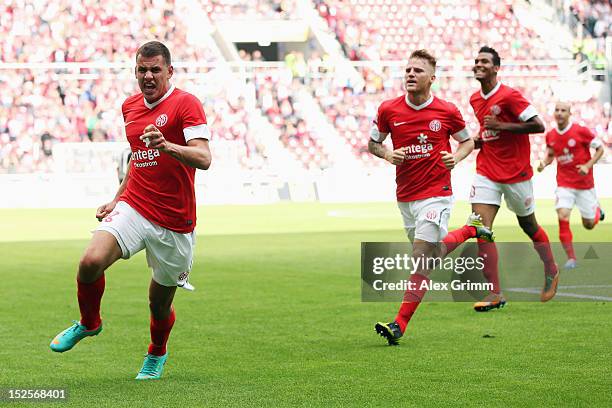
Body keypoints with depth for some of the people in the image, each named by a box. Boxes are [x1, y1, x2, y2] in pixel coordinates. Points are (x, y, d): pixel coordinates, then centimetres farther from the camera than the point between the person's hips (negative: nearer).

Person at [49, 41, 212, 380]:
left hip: (174, 222, -4)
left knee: (159, 304, 6)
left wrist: (167, 146, -37)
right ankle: (88, 323, 7)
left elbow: (203, 158, -20)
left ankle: (157, 354, 40)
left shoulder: (186, 103, -8)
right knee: (91, 262, -23)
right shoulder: (130, 106, 13)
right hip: (133, 208, 4)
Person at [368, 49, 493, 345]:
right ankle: (471, 230, 47)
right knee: (433, 254, 18)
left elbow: (467, 141, 11)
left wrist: (456, 157, -10)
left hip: (435, 193, -4)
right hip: (405, 196, 4)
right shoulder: (388, 109, -2)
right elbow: (372, 143, 11)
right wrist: (387, 155, -10)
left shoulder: (447, 112, -5)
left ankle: (400, 324, -12)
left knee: (421, 259, -13)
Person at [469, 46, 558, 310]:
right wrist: (479, 139, 4)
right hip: (487, 171, 5)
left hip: (516, 173, -5)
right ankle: (495, 294, -11)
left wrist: (501, 126, -21)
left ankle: (551, 272, 38)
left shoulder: (509, 96, -14)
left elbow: (538, 126, -18)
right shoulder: (475, 100, 9)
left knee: (528, 225, 11)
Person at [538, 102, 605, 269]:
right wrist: (544, 163, -5)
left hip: (585, 183, -2)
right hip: (564, 184, 2)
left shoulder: (581, 131, -13)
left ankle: (596, 210, 46)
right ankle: (571, 258, -10)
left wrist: (587, 166, -18)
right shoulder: (550, 136, -1)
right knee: (563, 217, -19)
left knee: (589, 224, 8)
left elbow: (600, 149, -5)